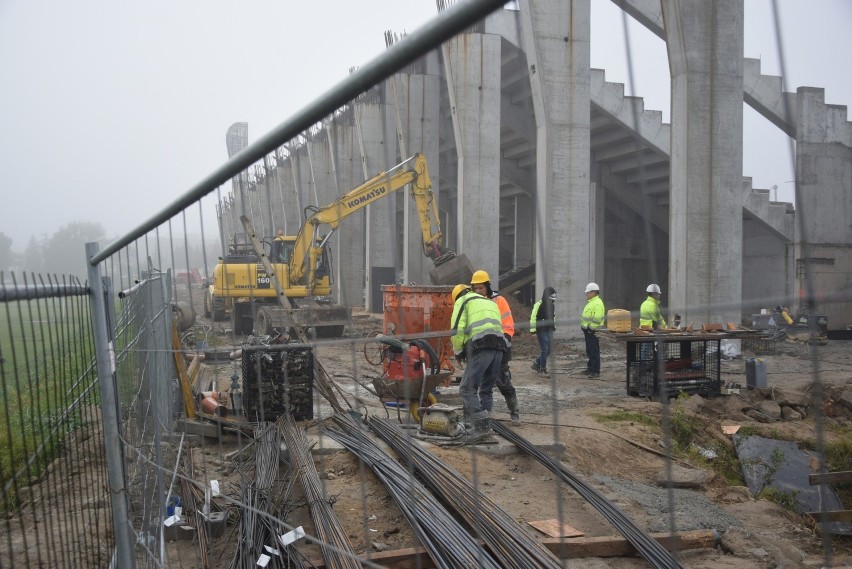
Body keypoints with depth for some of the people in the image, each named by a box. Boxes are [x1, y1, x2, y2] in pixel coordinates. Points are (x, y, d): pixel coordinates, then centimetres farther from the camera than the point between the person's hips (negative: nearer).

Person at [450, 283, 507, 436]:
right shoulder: (490, 303, 33)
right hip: (499, 347, 7)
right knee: (486, 390, 16)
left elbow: (457, 329, -1)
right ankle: (484, 426, 17)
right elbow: (497, 327, 22)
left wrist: (458, 351, 10)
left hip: (480, 347, -7)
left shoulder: (462, 301, 13)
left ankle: (481, 425, -13)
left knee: (467, 388, -3)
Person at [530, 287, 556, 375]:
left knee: (548, 350, 7)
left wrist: (554, 326, 24)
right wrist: (533, 330, -16)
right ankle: (543, 369, 3)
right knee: (545, 350, -7)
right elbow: (533, 318, -14)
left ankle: (536, 363, 24)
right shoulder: (539, 305, -14)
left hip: (549, 330, 8)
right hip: (541, 331, -8)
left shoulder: (552, 305, 12)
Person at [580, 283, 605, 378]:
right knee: (589, 351, 18)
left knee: (594, 351, -7)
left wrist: (592, 328, -22)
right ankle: (590, 368, 28)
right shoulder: (591, 302, 17)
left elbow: (597, 319, -25)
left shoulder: (597, 303, -17)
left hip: (592, 331, -11)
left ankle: (596, 372, -4)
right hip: (588, 330, 11)